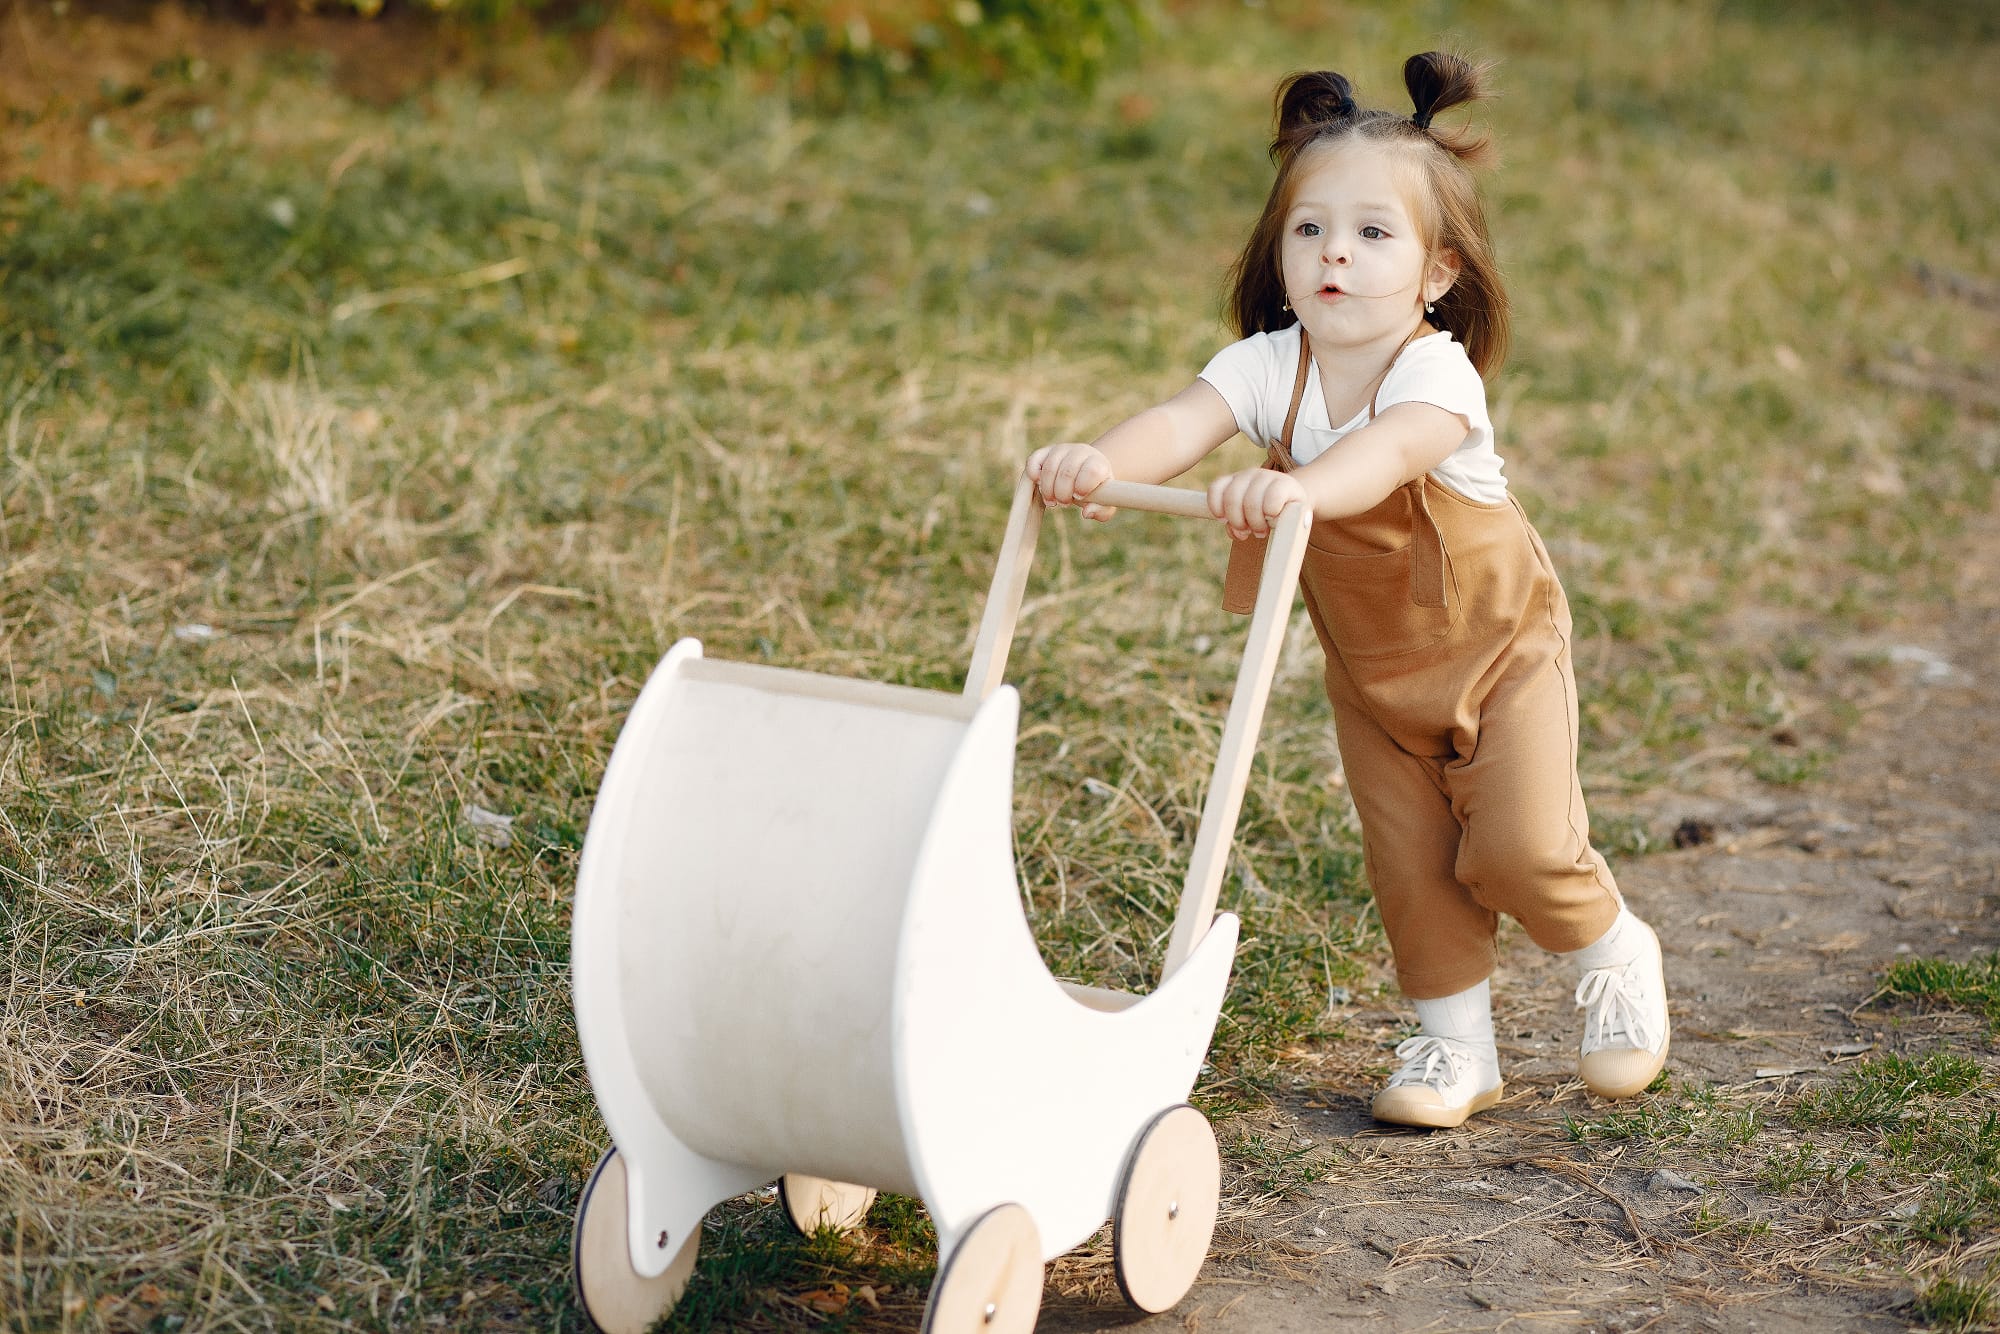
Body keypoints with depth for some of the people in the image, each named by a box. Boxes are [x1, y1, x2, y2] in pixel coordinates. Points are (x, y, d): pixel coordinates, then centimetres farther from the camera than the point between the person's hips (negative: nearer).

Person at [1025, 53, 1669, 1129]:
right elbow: (1185, 421, -37)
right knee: (1407, 863, 5)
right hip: (1368, 670, 4)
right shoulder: (1270, 365, -19)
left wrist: (1298, 485, -75)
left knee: (1519, 851, -5)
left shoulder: (1438, 373, -32)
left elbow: (1392, 448, -54)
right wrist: (1100, 462, -59)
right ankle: (1455, 1048, 23)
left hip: (1495, 646, -4)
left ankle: (1617, 956, 27)